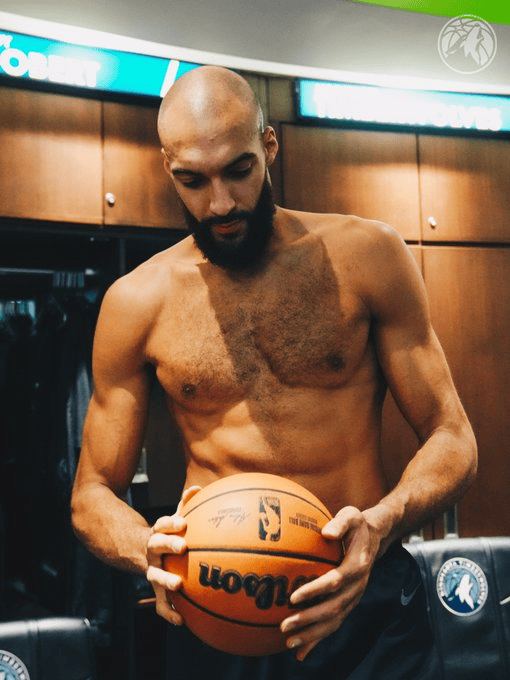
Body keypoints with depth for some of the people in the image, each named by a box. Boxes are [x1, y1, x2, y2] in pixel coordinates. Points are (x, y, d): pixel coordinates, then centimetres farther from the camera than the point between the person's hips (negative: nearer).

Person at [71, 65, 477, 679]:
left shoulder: (366, 255, -4)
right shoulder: (136, 304, -2)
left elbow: (450, 438, -2)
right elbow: (93, 493, 5)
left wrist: (380, 525, -22)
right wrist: (148, 550, -18)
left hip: (365, 598, -1)